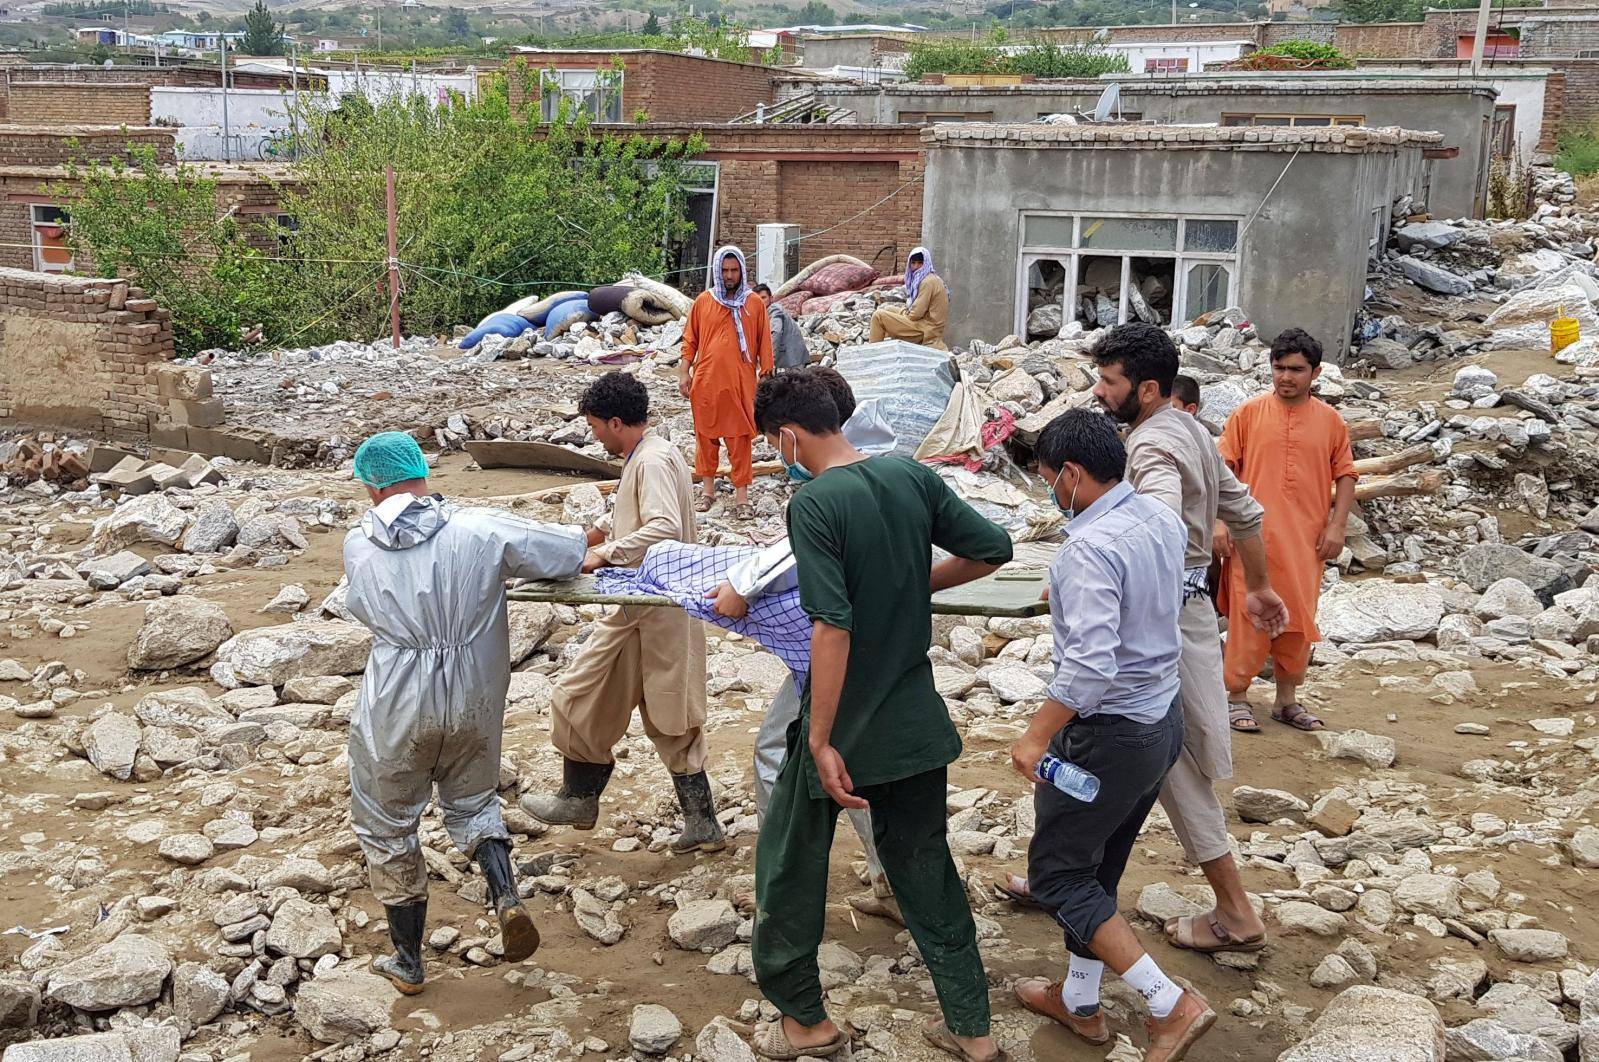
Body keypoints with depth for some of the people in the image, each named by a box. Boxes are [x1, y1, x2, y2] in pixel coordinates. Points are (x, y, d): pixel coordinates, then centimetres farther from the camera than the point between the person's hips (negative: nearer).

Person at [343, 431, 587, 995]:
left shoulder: (358, 546, -5)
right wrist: (593, 547, 13)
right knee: (472, 801, 26)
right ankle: (506, 898, 2)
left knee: (387, 828, 17)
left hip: (397, 711, -1)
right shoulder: (478, 530, -10)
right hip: (474, 706, 1)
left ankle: (407, 962, 27)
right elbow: (574, 551, -11)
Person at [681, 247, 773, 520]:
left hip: (741, 383, -2)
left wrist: (766, 377, 2)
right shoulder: (703, 301, 6)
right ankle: (708, 490, 20)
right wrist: (684, 372, 3)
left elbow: (764, 343, 4)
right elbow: (690, 339, 10)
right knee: (705, 435, 8)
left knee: (740, 438, -2)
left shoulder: (754, 303, 2)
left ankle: (741, 496, 1)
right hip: (706, 381, 2)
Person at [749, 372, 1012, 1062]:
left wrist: (821, 741, -23)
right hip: (916, 721, 6)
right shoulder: (914, 478, -3)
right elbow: (992, 550, 4)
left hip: (842, 722, -6)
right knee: (924, 866, 18)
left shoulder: (814, 503, -20)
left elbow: (832, 626, -26)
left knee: (790, 864, 15)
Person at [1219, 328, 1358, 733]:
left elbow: (1345, 475, 10)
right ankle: (1237, 696, 11)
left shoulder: (1331, 421, 7)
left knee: (1297, 621, 9)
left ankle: (1287, 700, 21)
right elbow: (1223, 468, 1)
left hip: (1306, 543, 3)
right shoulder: (1248, 413, 1)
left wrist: (1336, 525, 1)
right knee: (1248, 617, -1)